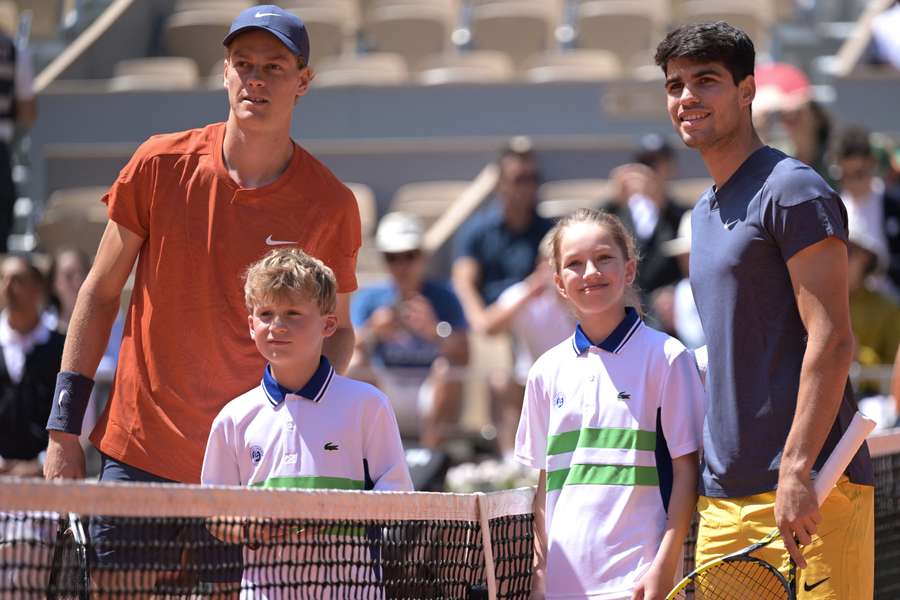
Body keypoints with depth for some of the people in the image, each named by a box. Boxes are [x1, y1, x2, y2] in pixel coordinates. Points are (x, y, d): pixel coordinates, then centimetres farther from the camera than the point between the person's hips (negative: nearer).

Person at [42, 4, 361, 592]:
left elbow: (337, 328, 9)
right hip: (136, 452, 1)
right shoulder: (160, 164, -2)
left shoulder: (331, 204, -4)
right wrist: (63, 429, 2)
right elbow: (100, 294, 6)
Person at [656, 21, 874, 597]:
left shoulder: (791, 190, -7)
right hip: (724, 496, 8)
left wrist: (797, 470, -21)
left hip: (803, 490, -8)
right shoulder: (705, 212, 20)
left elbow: (832, 340, -14)